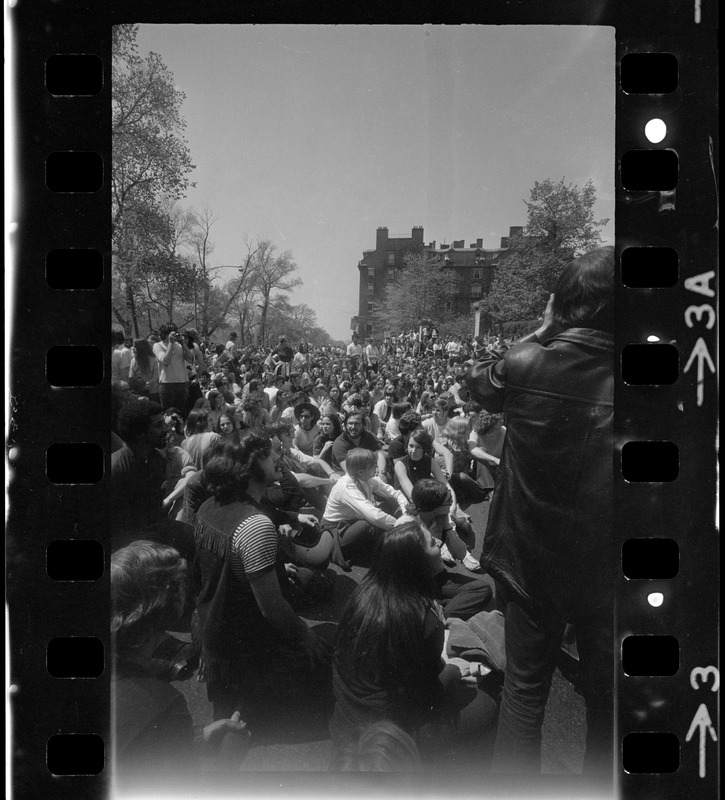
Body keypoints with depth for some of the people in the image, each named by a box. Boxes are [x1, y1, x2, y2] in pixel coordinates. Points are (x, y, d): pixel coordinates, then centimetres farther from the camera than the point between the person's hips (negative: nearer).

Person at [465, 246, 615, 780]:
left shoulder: (525, 365, -16)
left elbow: (478, 380, 7)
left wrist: (542, 331, 5)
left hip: (532, 561, 1)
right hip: (604, 571, 0)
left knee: (525, 687, 16)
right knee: (605, 699, 17)